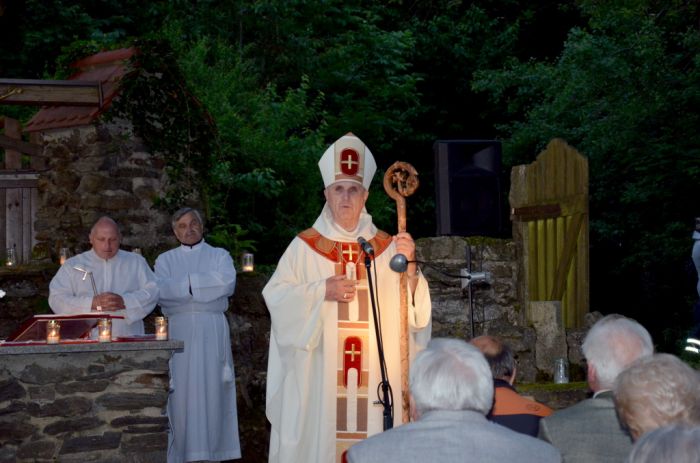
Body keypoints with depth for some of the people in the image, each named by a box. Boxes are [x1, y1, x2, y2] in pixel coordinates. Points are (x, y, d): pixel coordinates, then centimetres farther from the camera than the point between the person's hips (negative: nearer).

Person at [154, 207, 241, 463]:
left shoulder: (219, 255, 12)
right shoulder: (165, 260, 13)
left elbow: (228, 282, -7)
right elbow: (161, 292, -5)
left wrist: (186, 283, -8)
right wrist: (206, 285, -8)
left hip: (212, 331, 0)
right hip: (179, 331, 0)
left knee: (211, 393, -3)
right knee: (181, 395, -4)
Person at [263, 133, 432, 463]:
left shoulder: (386, 247, 8)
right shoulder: (305, 247, 4)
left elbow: (412, 307, 1)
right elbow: (277, 297, -3)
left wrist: (409, 266, -17)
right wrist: (321, 291, -16)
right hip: (317, 376, -1)